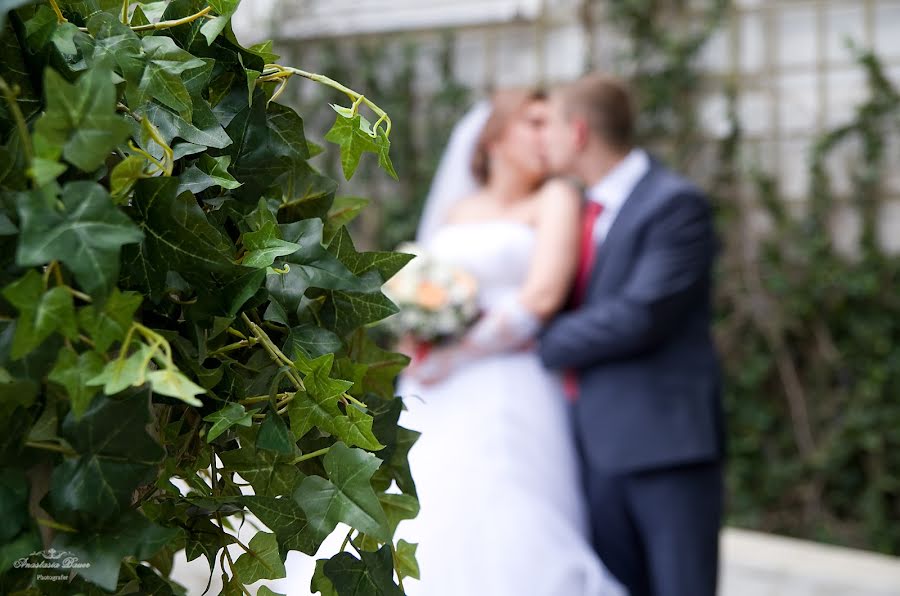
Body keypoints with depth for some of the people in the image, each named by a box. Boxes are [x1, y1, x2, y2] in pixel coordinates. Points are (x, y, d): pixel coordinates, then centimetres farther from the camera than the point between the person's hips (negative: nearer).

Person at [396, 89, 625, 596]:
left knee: (508, 548, -13)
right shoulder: (452, 212, 20)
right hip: (435, 407, 5)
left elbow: (543, 295, -9)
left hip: (510, 398, -5)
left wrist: (459, 356, -9)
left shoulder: (556, 200, 4)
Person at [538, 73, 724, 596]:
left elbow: (640, 316, -19)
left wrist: (539, 342, -10)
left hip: (668, 439, -7)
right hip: (601, 445, 8)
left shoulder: (677, 204, -10)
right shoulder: (588, 210, 16)